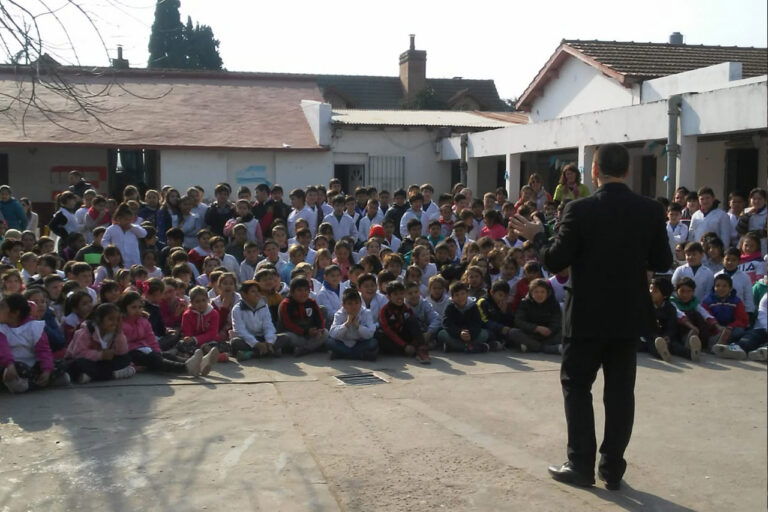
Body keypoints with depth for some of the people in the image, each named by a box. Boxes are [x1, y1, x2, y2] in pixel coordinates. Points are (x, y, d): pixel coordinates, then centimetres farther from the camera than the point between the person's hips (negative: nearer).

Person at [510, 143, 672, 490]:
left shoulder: (579, 210, -14)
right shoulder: (651, 210, -3)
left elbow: (554, 262, -11)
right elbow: (662, 263, 3)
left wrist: (537, 236, 6)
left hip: (587, 315, -3)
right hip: (629, 315, 4)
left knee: (576, 386, 10)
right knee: (620, 389, 11)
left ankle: (581, 466, 11)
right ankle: (612, 468, 16)